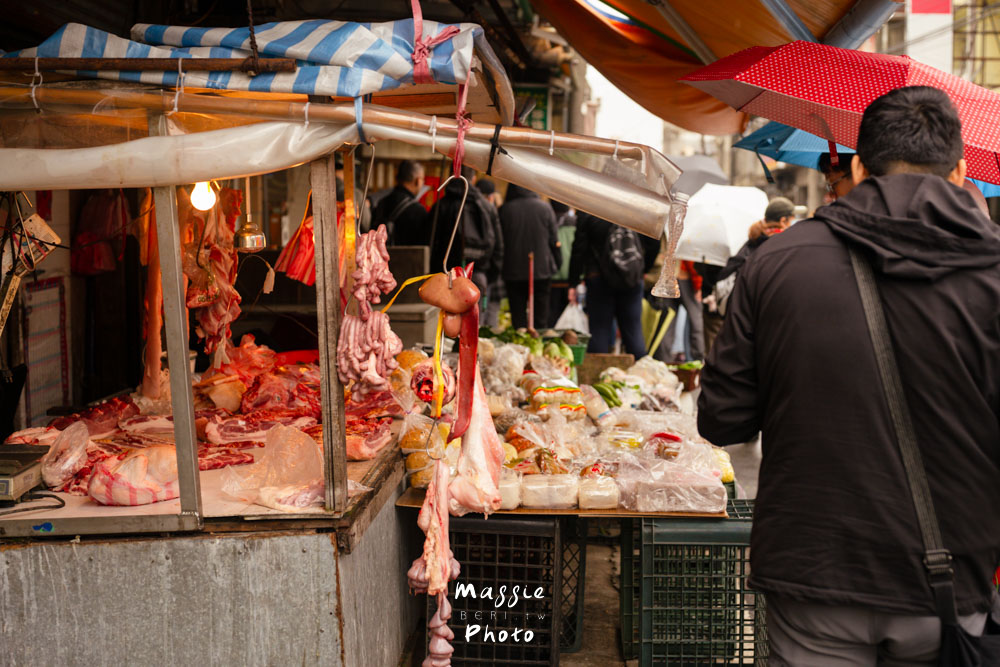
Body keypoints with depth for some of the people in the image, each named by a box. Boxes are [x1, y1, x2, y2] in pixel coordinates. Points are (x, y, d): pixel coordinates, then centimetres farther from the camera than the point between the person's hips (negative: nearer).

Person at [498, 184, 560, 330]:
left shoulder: (504, 210, -6)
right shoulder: (545, 208, -3)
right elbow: (554, 240, 2)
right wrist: (555, 265, 13)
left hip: (513, 272, 0)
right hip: (541, 270, 1)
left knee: (518, 317, 4)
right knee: (541, 317, 6)